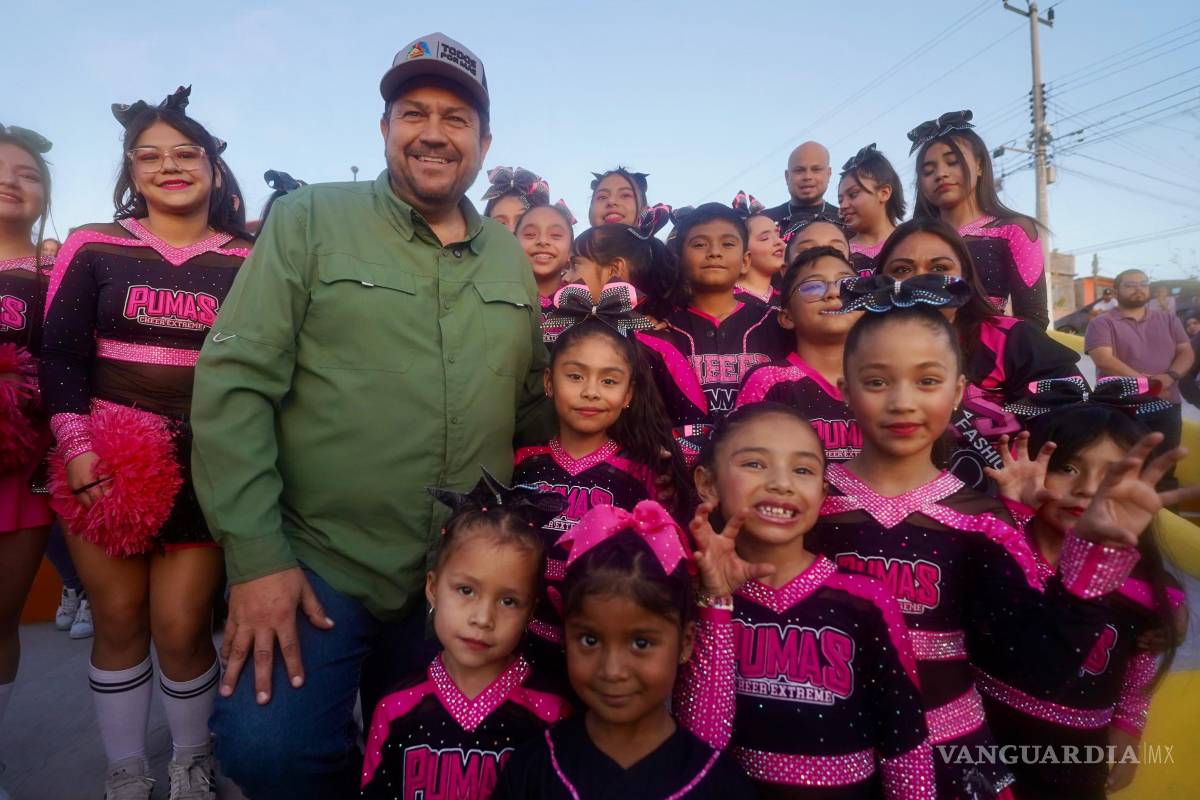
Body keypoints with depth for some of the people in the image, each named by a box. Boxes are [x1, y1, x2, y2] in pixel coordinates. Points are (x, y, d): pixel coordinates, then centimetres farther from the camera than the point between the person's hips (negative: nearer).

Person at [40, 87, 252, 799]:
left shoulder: (247, 261, 4)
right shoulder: (93, 247, 5)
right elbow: (60, 356, 1)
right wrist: (77, 450, -10)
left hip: (205, 467, -1)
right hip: (106, 464, 1)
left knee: (182, 628, -1)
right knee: (118, 623, 9)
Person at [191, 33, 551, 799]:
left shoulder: (511, 257, 6)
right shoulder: (310, 219, -5)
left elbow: (532, 405, 13)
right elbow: (234, 382, -11)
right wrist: (256, 554, -15)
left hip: (465, 578, 4)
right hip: (318, 563, -3)